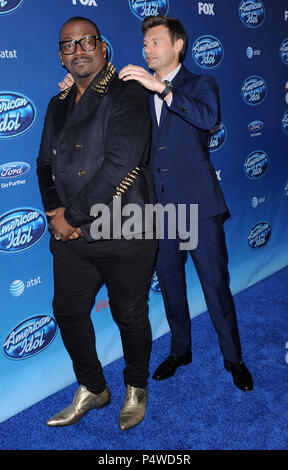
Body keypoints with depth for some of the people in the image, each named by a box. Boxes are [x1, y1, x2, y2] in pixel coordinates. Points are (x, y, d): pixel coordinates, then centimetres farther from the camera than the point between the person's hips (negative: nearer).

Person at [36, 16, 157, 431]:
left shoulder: (127, 94, -7)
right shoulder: (59, 105, 15)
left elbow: (119, 164, -18)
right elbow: (46, 163, 14)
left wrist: (74, 216, -14)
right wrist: (55, 212, -5)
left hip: (124, 235, -6)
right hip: (71, 238, 7)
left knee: (130, 316, 9)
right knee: (68, 312, 14)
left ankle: (136, 389, 36)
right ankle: (92, 389, 37)